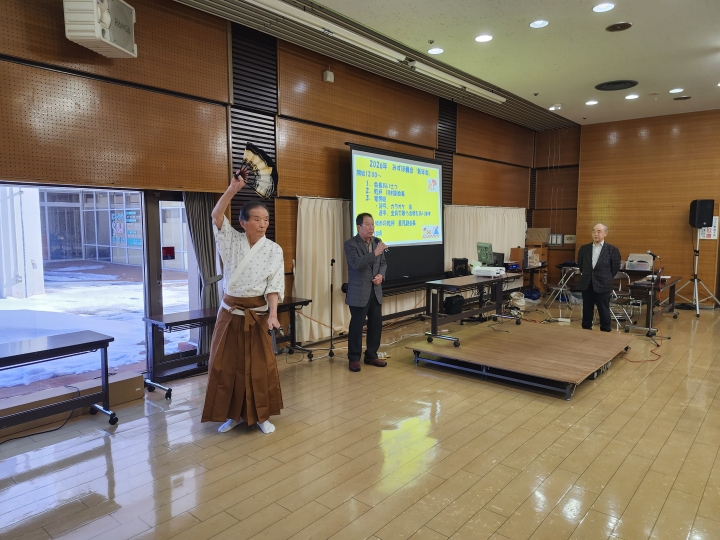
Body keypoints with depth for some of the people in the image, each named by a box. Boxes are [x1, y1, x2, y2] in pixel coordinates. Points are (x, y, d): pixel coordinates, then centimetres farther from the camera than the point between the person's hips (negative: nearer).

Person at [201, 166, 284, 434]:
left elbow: (274, 285, -9)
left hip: (257, 314, -1)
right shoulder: (232, 241, -2)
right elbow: (217, 216, -16)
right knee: (227, 365, 8)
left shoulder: (274, 250, -5)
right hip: (230, 313, 2)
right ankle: (232, 414, 26)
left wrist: (273, 314, -22)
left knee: (259, 366, 5)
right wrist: (233, 188, -26)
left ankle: (261, 415, 22)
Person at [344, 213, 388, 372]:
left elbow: (383, 263, 15)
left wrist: (381, 275, -5)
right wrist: (375, 253, -30)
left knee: (376, 324, 11)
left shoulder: (377, 241, 9)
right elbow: (356, 264, -25)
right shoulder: (350, 244, -10)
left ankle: (371, 355, 26)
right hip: (359, 292, -6)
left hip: (376, 291, 6)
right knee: (356, 326, 2)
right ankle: (354, 359, 15)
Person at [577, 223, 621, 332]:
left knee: (604, 312, 4)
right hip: (586, 285, 3)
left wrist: (605, 279, 4)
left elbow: (615, 268, 2)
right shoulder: (584, 248, 4)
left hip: (602, 286, -3)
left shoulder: (612, 250, -5)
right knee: (587, 311, 11)